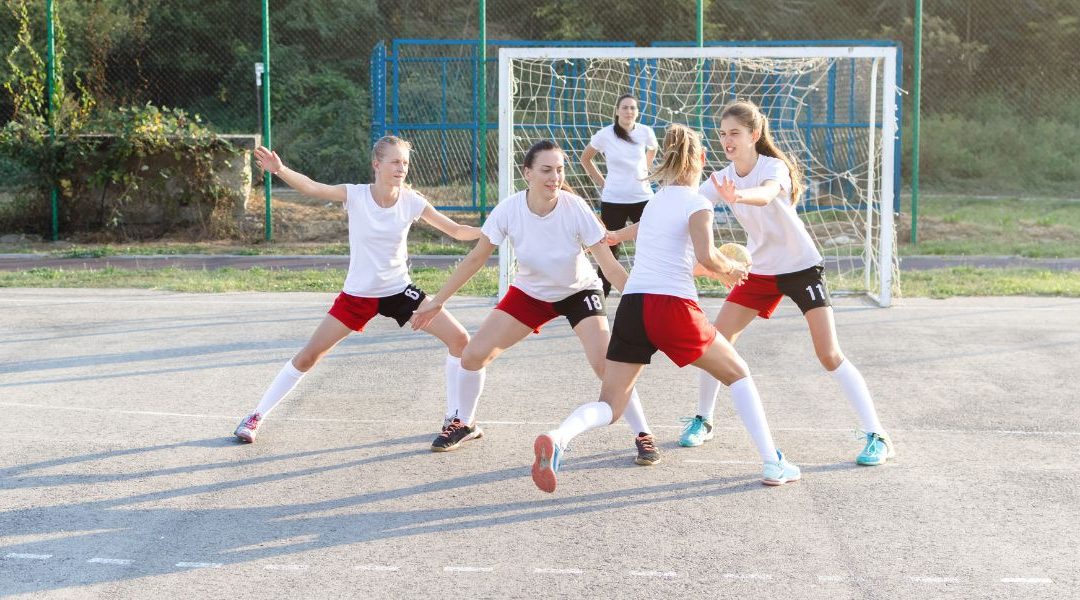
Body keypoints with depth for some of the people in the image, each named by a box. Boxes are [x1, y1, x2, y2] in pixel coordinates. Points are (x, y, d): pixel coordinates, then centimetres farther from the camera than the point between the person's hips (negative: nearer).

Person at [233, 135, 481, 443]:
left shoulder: (411, 201, -10)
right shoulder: (355, 195, -16)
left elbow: (456, 230, -3)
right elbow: (312, 188, -32)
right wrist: (279, 169, -50)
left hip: (399, 290, 2)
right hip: (358, 294, -2)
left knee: (459, 339, -7)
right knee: (309, 355, -2)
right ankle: (257, 416, 13)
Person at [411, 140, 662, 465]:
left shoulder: (575, 208, -28)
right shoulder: (509, 210, -23)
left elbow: (609, 265, -23)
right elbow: (476, 258, -10)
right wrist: (437, 301, -6)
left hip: (579, 292, -3)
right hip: (530, 292, 3)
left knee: (606, 364, -22)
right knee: (472, 355, -4)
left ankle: (643, 435, -3)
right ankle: (464, 424, 23)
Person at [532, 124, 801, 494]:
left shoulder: (655, 202, 22)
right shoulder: (697, 203, 1)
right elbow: (706, 256, -15)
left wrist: (722, 272, 38)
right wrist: (730, 268, 4)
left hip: (632, 306, 5)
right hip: (674, 306, -5)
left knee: (610, 406, 5)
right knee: (738, 374, 17)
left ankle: (558, 438, -26)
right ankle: (773, 464, 11)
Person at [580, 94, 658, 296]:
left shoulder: (645, 132, -3)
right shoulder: (605, 135, -7)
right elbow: (585, 159, 9)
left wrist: (644, 171, 12)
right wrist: (599, 181, 3)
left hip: (642, 198, 2)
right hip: (613, 201, -2)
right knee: (610, 251, 4)